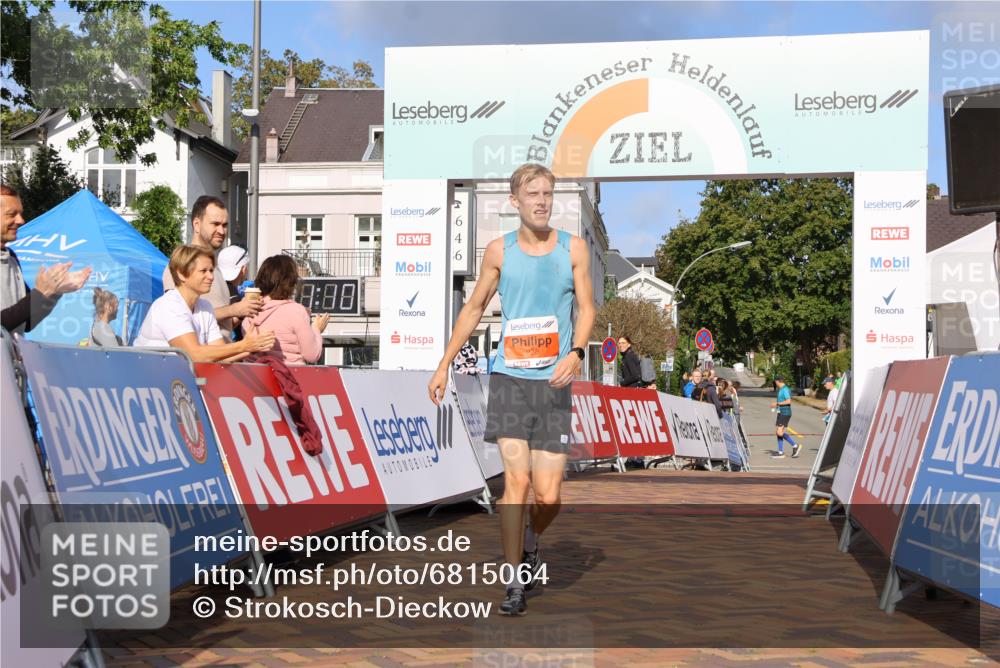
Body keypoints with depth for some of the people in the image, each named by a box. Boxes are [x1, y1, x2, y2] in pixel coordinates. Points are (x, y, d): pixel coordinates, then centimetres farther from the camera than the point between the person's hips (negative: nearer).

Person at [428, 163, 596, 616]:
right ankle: (515, 581, 1)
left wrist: (576, 353, -14)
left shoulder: (573, 247, 5)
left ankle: (531, 542, 31)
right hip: (509, 377, 0)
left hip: (554, 382, 0)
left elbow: (587, 307, 5)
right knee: (516, 481, -11)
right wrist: (444, 366, 13)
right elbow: (473, 309, 14)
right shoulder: (499, 250, 6)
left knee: (548, 495, -2)